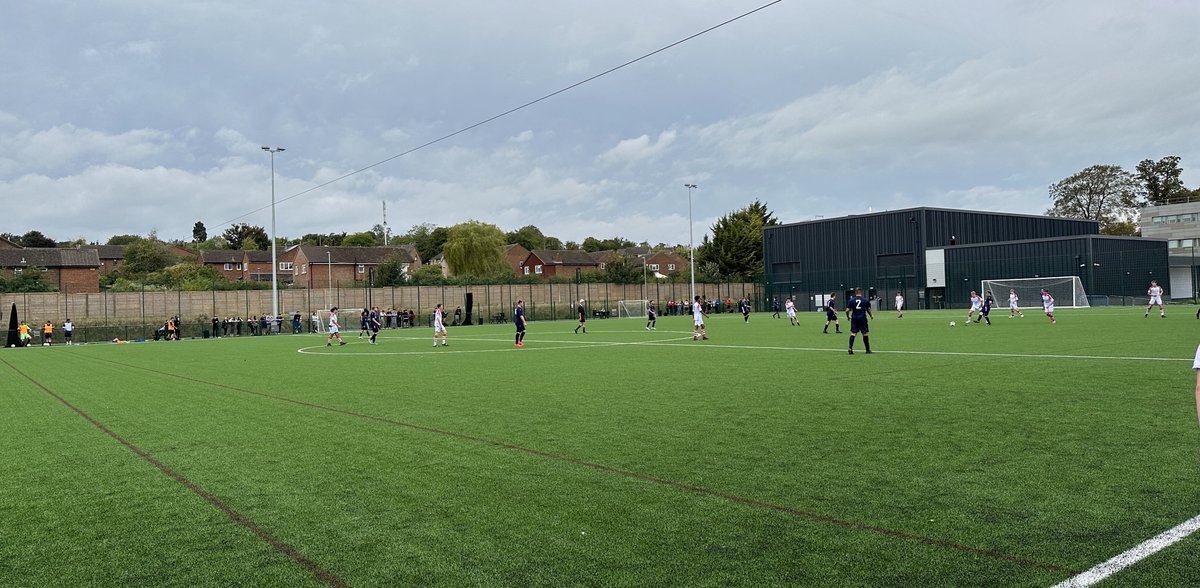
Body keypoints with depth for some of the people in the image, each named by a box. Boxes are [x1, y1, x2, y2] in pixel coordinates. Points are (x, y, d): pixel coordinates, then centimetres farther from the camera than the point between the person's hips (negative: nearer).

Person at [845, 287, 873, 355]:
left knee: (853, 333, 2)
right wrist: (871, 316, 29)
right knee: (865, 333, 7)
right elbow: (868, 309, 11)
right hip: (863, 318, -1)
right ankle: (867, 349, 14)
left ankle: (850, 348, -12)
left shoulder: (851, 300, 0)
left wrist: (848, 317, 14)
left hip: (854, 318, 1)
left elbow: (847, 310, -4)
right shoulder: (865, 300, 1)